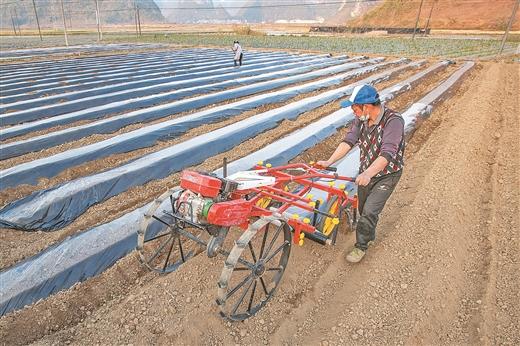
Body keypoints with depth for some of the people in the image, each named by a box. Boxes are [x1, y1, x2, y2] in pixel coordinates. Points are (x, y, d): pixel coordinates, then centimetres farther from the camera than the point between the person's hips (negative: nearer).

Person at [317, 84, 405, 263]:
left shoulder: (393, 121, -28)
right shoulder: (361, 119, -8)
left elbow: (387, 154, -37)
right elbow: (348, 141, -14)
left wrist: (368, 173, -50)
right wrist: (329, 162, -25)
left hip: (387, 175, -6)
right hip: (366, 173, 6)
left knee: (370, 212, -10)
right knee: (363, 209, 19)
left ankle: (361, 246, 13)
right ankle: (369, 235, 46)